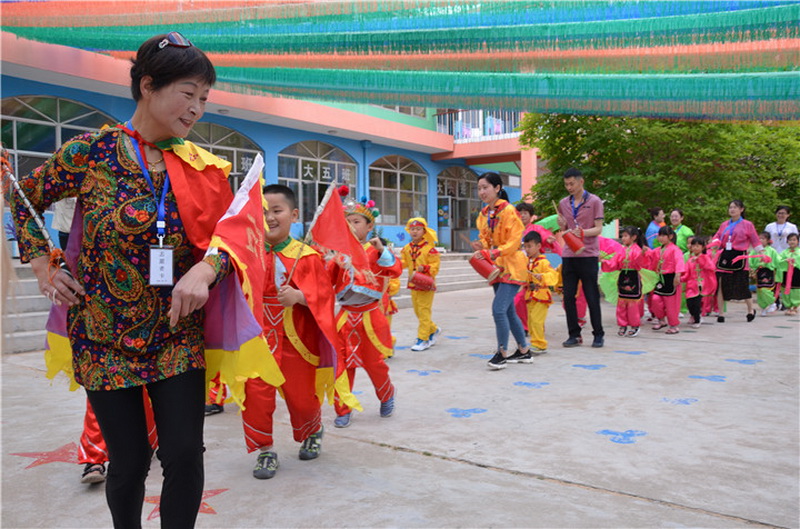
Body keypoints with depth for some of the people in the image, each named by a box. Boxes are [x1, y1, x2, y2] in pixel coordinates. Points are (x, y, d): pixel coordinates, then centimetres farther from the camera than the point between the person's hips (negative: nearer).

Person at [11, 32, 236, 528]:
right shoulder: (91, 152, -6)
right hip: (105, 336, -1)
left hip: (178, 334, 2)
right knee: (130, 461, 7)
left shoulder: (204, 167, 0)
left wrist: (204, 270, -21)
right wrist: (44, 269, 0)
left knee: (185, 454, -5)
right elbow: (25, 201, 9)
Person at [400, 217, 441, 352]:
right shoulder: (407, 248, 6)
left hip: (426, 285, -7)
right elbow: (403, 263, 10)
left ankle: (423, 339, 4)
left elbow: (435, 264, -12)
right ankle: (434, 330, 35)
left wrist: (424, 268, -27)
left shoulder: (429, 248, -13)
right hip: (413, 284, 7)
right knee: (417, 311, 14)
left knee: (424, 311, -3)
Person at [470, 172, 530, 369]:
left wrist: (491, 253, -27)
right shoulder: (484, 214, 9)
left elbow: (513, 242, -17)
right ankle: (524, 351, 26)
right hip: (496, 268, 8)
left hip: (511, 267, -8)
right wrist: (480, 247, -7)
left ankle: (502, 353, -2)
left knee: (499, 309, -16)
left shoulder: (508, 211, -14)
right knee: (508, 311, 13)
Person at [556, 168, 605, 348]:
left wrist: (583, 233, -24)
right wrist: (562, 225, -6)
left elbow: (598, 229, -6)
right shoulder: (563, 203, 11)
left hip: (588, 255, -4)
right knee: (568, 296, 3)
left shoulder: (594, 201, -1)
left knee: (592, 297, 2)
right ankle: (574, 334, 13)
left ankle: (598, 334, 13)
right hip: (569, 255, 4)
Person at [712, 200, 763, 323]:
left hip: (739, 257, -3)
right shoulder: (724, 225, 12)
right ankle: (721, 314, 8)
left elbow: (755, 241, 2)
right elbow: (717, 237, 8)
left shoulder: (747, 225, 3)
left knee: (742, 285, 0)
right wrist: (715, 242, -14)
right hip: (724, 256, 3)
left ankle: (751, 310, 24)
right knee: (721, 284, -1)